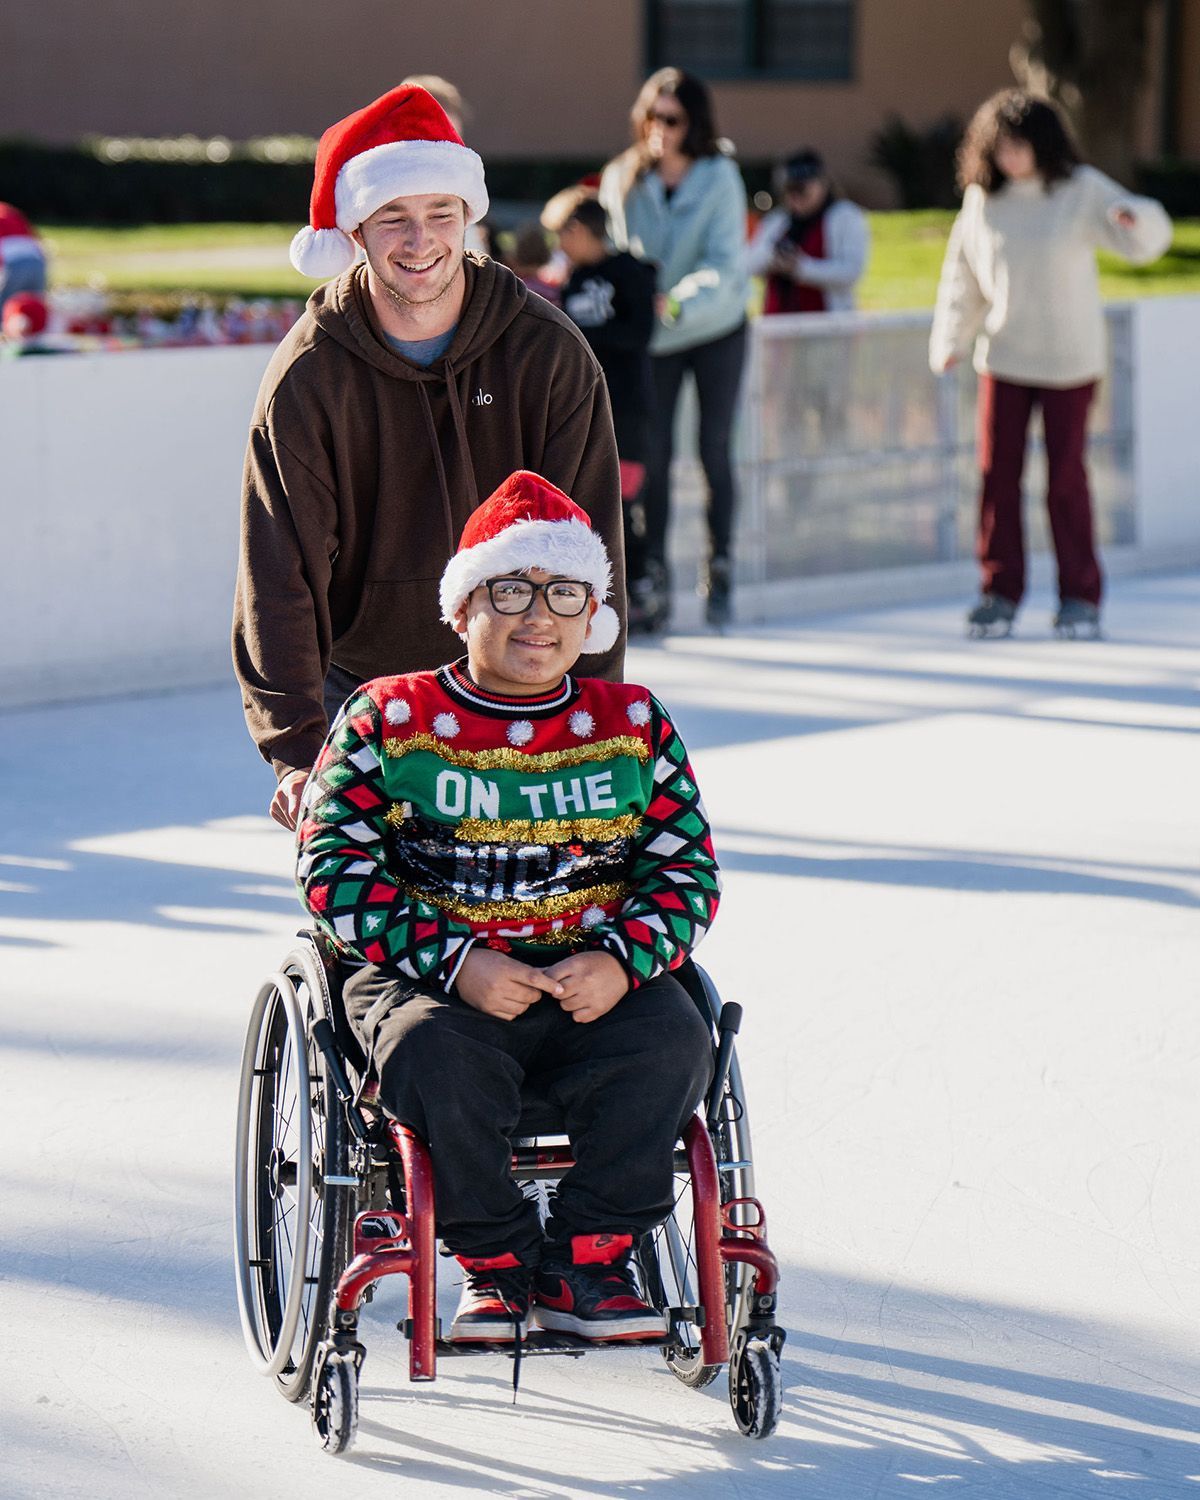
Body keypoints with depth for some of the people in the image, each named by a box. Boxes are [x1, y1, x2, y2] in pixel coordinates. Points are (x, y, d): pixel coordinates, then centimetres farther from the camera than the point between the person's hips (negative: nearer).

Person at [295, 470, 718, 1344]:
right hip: (429, 975, -2)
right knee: (434, 1054, -35)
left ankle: (588, 1260, -14)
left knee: (670, 1043, -29)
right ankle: (495, 1263, -14)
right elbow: (335, 869, -3)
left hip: (594, 974, 2)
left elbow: (689, 866, 9)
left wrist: (621, 958, -13)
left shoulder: (633, 724, 11)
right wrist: (455, 963, -16)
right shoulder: (390, 720, 3)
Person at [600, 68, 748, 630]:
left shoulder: (719, 177, -12)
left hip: (715, 329, -1)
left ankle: (719, 568, 13)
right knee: (652, 452, -5)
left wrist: (676, 303, -36)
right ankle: (652, 571, -1)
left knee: (715, 451, 3)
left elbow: (725, 265, -20)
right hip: (650, 337, 1)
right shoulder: (622, 179, -4)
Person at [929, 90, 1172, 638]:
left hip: (1068, 360, -3)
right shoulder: (982, 201, 3)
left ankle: (1080, 597, 8)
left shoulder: (1082, 191, -5)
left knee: (1065, 477, -2)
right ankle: (1000, 593, 11)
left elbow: (1148, 239, -10)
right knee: (997, 474, 1)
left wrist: (1136, 219, -33)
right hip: (1003, 357, 3)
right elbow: (962, 275, 12)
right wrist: (950, 340, 6)